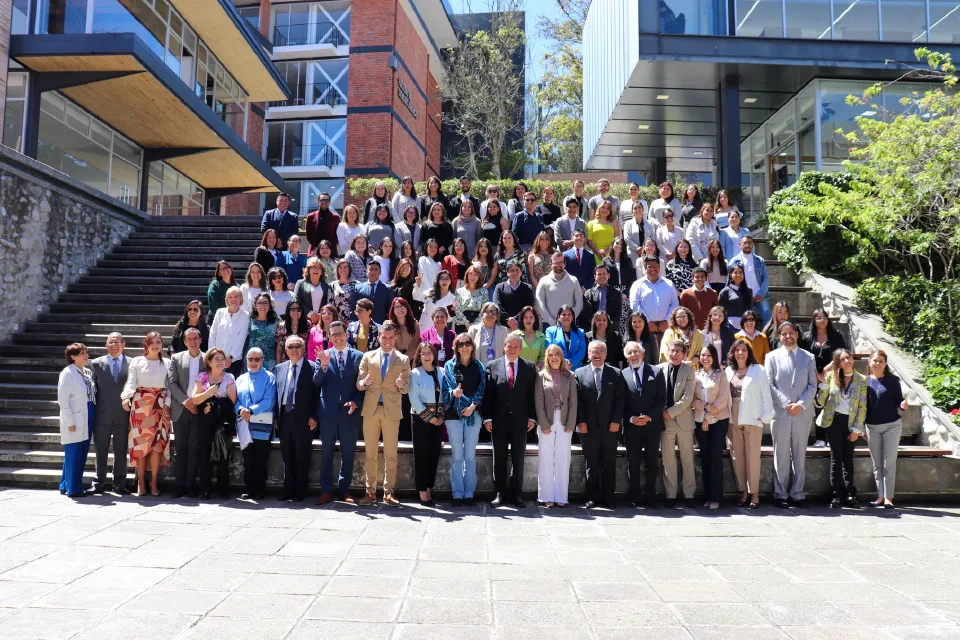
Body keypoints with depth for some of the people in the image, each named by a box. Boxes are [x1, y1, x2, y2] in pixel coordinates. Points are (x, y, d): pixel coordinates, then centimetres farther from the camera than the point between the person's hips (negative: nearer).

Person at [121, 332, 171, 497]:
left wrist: (167, 404, -4)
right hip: (140, 404, -1)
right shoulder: (137, 361, 6)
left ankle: (154, 483, 5)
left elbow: (169, 386, 8)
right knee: (140, 443, 0)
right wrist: (126, 397, -20)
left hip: (160, 406, 1)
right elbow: (131, 382, -2)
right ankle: (141, 483, 8)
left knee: (158, 443, -3)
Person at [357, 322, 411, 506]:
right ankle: (371, 492, 14)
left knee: (390, 454, 2)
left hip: (392, 410, -1)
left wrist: (402, 385, -19)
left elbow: (407, 388, 3)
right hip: (371, 409, 1)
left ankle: (388, 492, 9)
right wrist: (365, 382, -18)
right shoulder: (368, 357, 8)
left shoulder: (403, 360, 6)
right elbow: (359, 384, 5)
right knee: (370, 453, 6)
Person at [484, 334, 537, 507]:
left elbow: (532, 394, 4)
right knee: (499, 458, 6)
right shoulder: (493, 366, 2)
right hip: (499, 420, 0)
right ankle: (501, 493, 15)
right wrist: (487, 417, -5)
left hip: (520, 420, 0)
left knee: (518, 459, 6)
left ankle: (516, 494, 14)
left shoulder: (529, 368, 4)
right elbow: (488, 394, 1)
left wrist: (532, 417, -2)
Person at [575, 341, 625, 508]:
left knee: (609, 463, 5)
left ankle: (608, 497, 12)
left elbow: (619, 399, 3)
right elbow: (577, 400, 2)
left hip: (610, 427, 1)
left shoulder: (616, 373, 7)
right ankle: (592, 497, 12)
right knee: (591, 464, 5)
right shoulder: (579, 373, 6)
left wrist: (616, 421, -6)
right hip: (588, 427, 0)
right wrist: (580, 422, -6)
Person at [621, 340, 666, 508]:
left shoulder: (656, 372, 4)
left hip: (652, 425, 0)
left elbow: (662, 398, 0)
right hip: (631, 426, 0)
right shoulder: (622, 375, 4)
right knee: (633, 463, 5)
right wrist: (631, 418, -11)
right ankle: (635, 498, 14)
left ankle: (650, 497, 16)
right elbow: (621, 402, 3)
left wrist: (649, 416, -11)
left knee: (652, 463, 5)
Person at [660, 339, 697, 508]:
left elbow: (688, 397, -7)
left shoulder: (689, 370, 0)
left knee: (687, 460, 6)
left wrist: (671, 412, -11)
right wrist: (662, 413, -6)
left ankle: (689, 495, 14)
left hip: (684, 420, -1)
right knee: (668, 460, 4)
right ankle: (670, 495, 11)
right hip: (665, 421, 1)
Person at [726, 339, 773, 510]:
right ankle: (743, 492, 12)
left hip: (752, 419, -3)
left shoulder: (758, 370, 2)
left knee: (752, 457, -5)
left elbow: (766, 394, -1)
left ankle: (754, 494, 3)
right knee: (737, 457, 4)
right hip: (733, 420, 3)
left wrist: (766, 417, -7)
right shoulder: (729, 371, 10)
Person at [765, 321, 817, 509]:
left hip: (803, 413, 2)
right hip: (780, 412, -2)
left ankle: (797, 493, 14)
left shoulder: (808, 357, 10)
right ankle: (780, 494, 8)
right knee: (781, 456, 1)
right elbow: (770, 385, -1)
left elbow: (812, 385, 5)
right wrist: (785, 404, -12)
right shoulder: (772, 357, 5)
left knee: (800, 455, 7)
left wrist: (801, 404, -10)